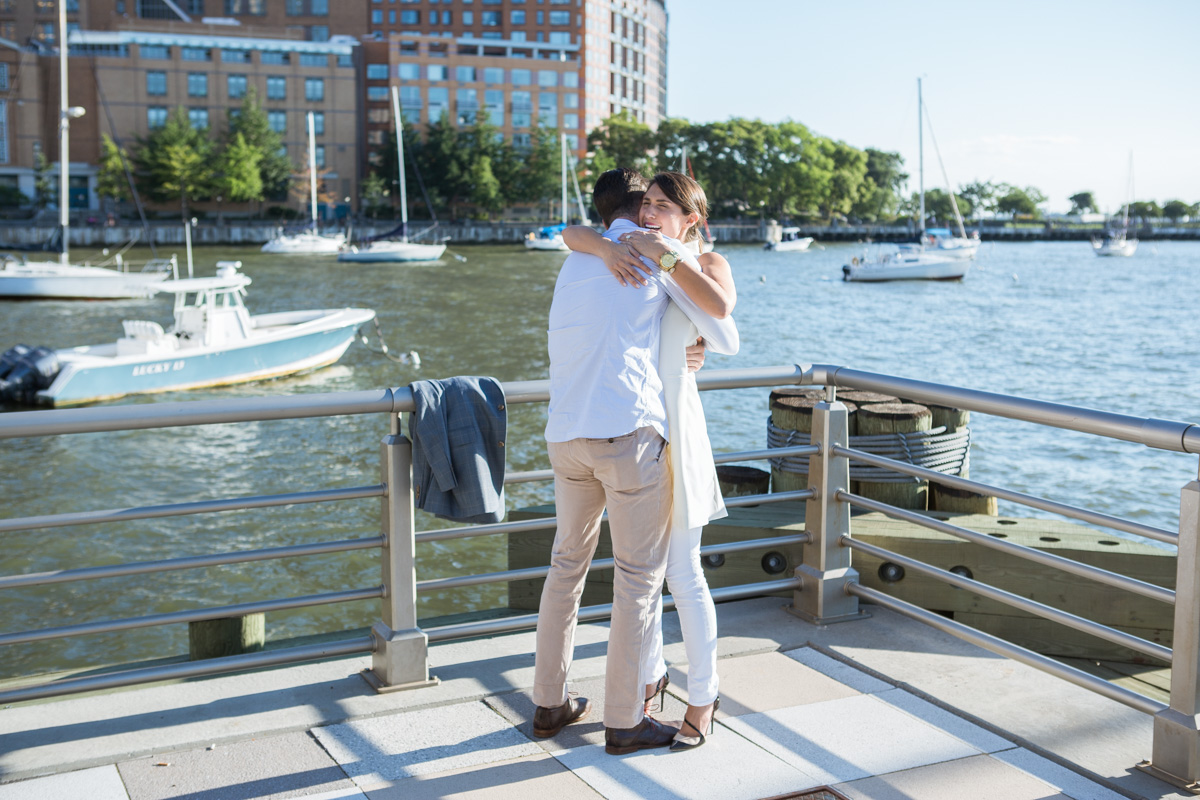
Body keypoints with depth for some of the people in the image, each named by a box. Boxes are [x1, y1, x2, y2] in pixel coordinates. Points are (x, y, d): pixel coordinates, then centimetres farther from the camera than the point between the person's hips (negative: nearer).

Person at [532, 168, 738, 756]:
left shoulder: (576, 261, 20)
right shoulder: (665, 251, 1)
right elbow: (726, 339, 4)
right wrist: (706, 341, 29)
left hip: (565, 433, 7)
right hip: (629, 428, -6)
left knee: (567, 565, 19)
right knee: (639, 575, 5)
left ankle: (549, 704, 28)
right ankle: (624, 722, 12)